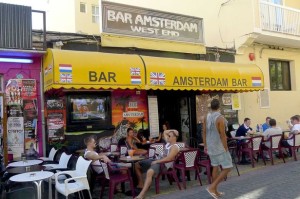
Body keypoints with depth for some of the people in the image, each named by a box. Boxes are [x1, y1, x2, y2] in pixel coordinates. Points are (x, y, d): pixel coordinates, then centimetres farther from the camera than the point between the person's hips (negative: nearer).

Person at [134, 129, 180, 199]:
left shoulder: (174, 147, -15)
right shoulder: (169, 142, 13)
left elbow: (168, 159, -26)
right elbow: (165, 132, 29)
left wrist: (156, 162, -22)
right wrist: (172, 131, 12)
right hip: (158, 160, 11)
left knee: (149, 172, -42)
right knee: (137, 165, 8)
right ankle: (141, 185, 10)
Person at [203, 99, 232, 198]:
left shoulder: (206, 117, 3)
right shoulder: (220, 118, -18)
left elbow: (204, 132, 7)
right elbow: (222, 135, -19)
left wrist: (205, 146, 15)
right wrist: (226, 148, -12)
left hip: (210, 147, 7)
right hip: (219, 147, -7)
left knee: (215, 167, 16)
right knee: (227, 168, 2)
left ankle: (215, 191, 21)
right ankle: (212, 187, -5)